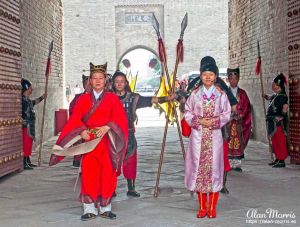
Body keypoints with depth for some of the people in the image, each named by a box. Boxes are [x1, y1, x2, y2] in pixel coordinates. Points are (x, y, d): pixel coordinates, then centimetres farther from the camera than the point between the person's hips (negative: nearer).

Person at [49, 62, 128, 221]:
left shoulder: (112, 98, 7)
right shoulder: (83, 99, 10)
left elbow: (120, 118, -5)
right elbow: (75, 118, 0)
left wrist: (107, 127, -22)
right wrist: (82, 130, -19)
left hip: (107, 142, 0)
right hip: (88, 141, 1)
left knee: (108, 174, 0)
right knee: (88, 174, -3)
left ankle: (106, 208, 10)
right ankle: (90, 209, 2)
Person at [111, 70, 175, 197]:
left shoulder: (132, 98, 3)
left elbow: (152, 100, -3)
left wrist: (167, 98, -16)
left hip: (128, 135, 1)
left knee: (130, 162, 4)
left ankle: (131, 188, 14)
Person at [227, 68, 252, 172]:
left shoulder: (242, 93, 8)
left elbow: (247, 107, 5)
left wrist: (240, 115, -10)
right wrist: (231, 115, -12)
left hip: (239, 122, 1)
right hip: (227, 121, -1)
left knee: (238, 142, 0)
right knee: (228, 143, -3)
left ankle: (237, 164, 6)